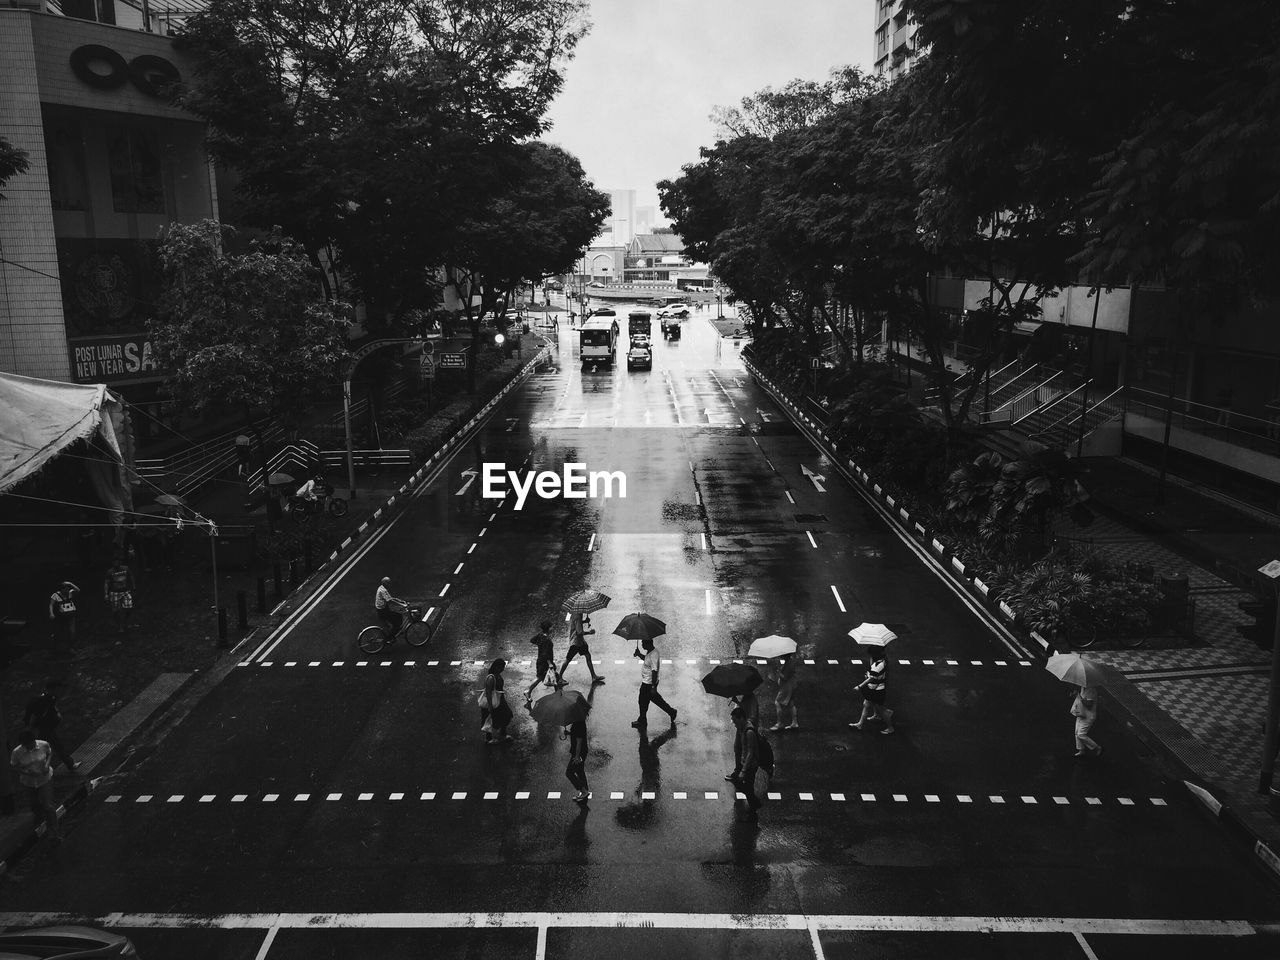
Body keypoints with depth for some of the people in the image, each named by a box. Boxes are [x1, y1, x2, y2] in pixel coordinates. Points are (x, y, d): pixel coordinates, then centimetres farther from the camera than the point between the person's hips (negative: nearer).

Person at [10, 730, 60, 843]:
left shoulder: (43, 745, -22)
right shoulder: (17, 752, -24)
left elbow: (50, 753, -1)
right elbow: (13, 765, -8)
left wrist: (47, 764, -18)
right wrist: (26, 772, -24)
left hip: (45, 779, -1)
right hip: (28, 782, 1)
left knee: (48, 806, -3)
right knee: (35, 803, 25)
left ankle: (54, 833, 9)